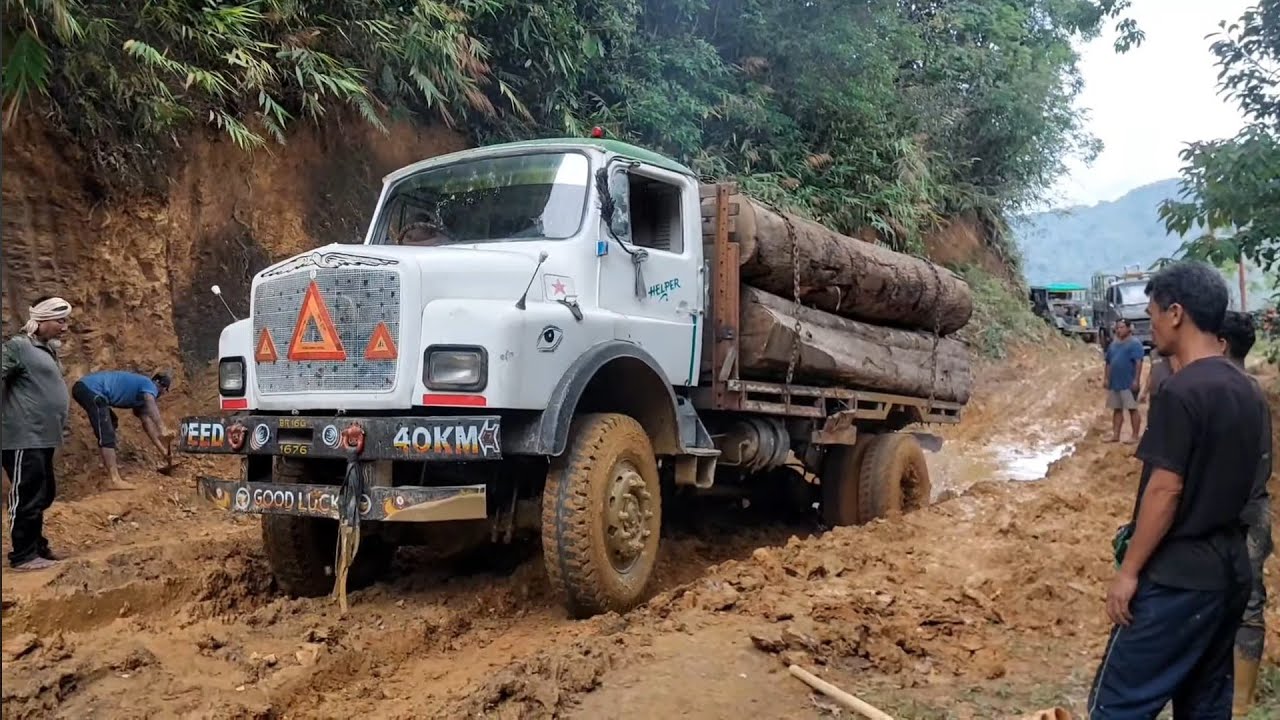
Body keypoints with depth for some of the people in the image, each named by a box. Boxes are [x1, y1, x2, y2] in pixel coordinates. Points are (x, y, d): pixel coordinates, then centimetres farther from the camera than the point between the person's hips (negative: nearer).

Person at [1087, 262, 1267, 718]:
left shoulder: (1181, 391, -18)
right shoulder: (1247, 392, 8)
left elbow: (1165, 490, -20)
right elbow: (1234, 484, 15)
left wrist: (1129, 570, -14)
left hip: (1176, 577, -9)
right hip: (1228, 570, 9)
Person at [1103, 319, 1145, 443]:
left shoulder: (1135, 343, -7)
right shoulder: (1113, 344, 16)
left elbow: (1138, 362, -14)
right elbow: (1109, 363, 19)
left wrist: (1136, 380, -20)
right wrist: (1106, 378, 12)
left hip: (1129, 383, -7)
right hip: (1114, 383, 7)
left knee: (1132, 409, -4)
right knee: (1117, 409, 11)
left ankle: (1136, 436, -1)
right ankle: (1115, 435, 15)